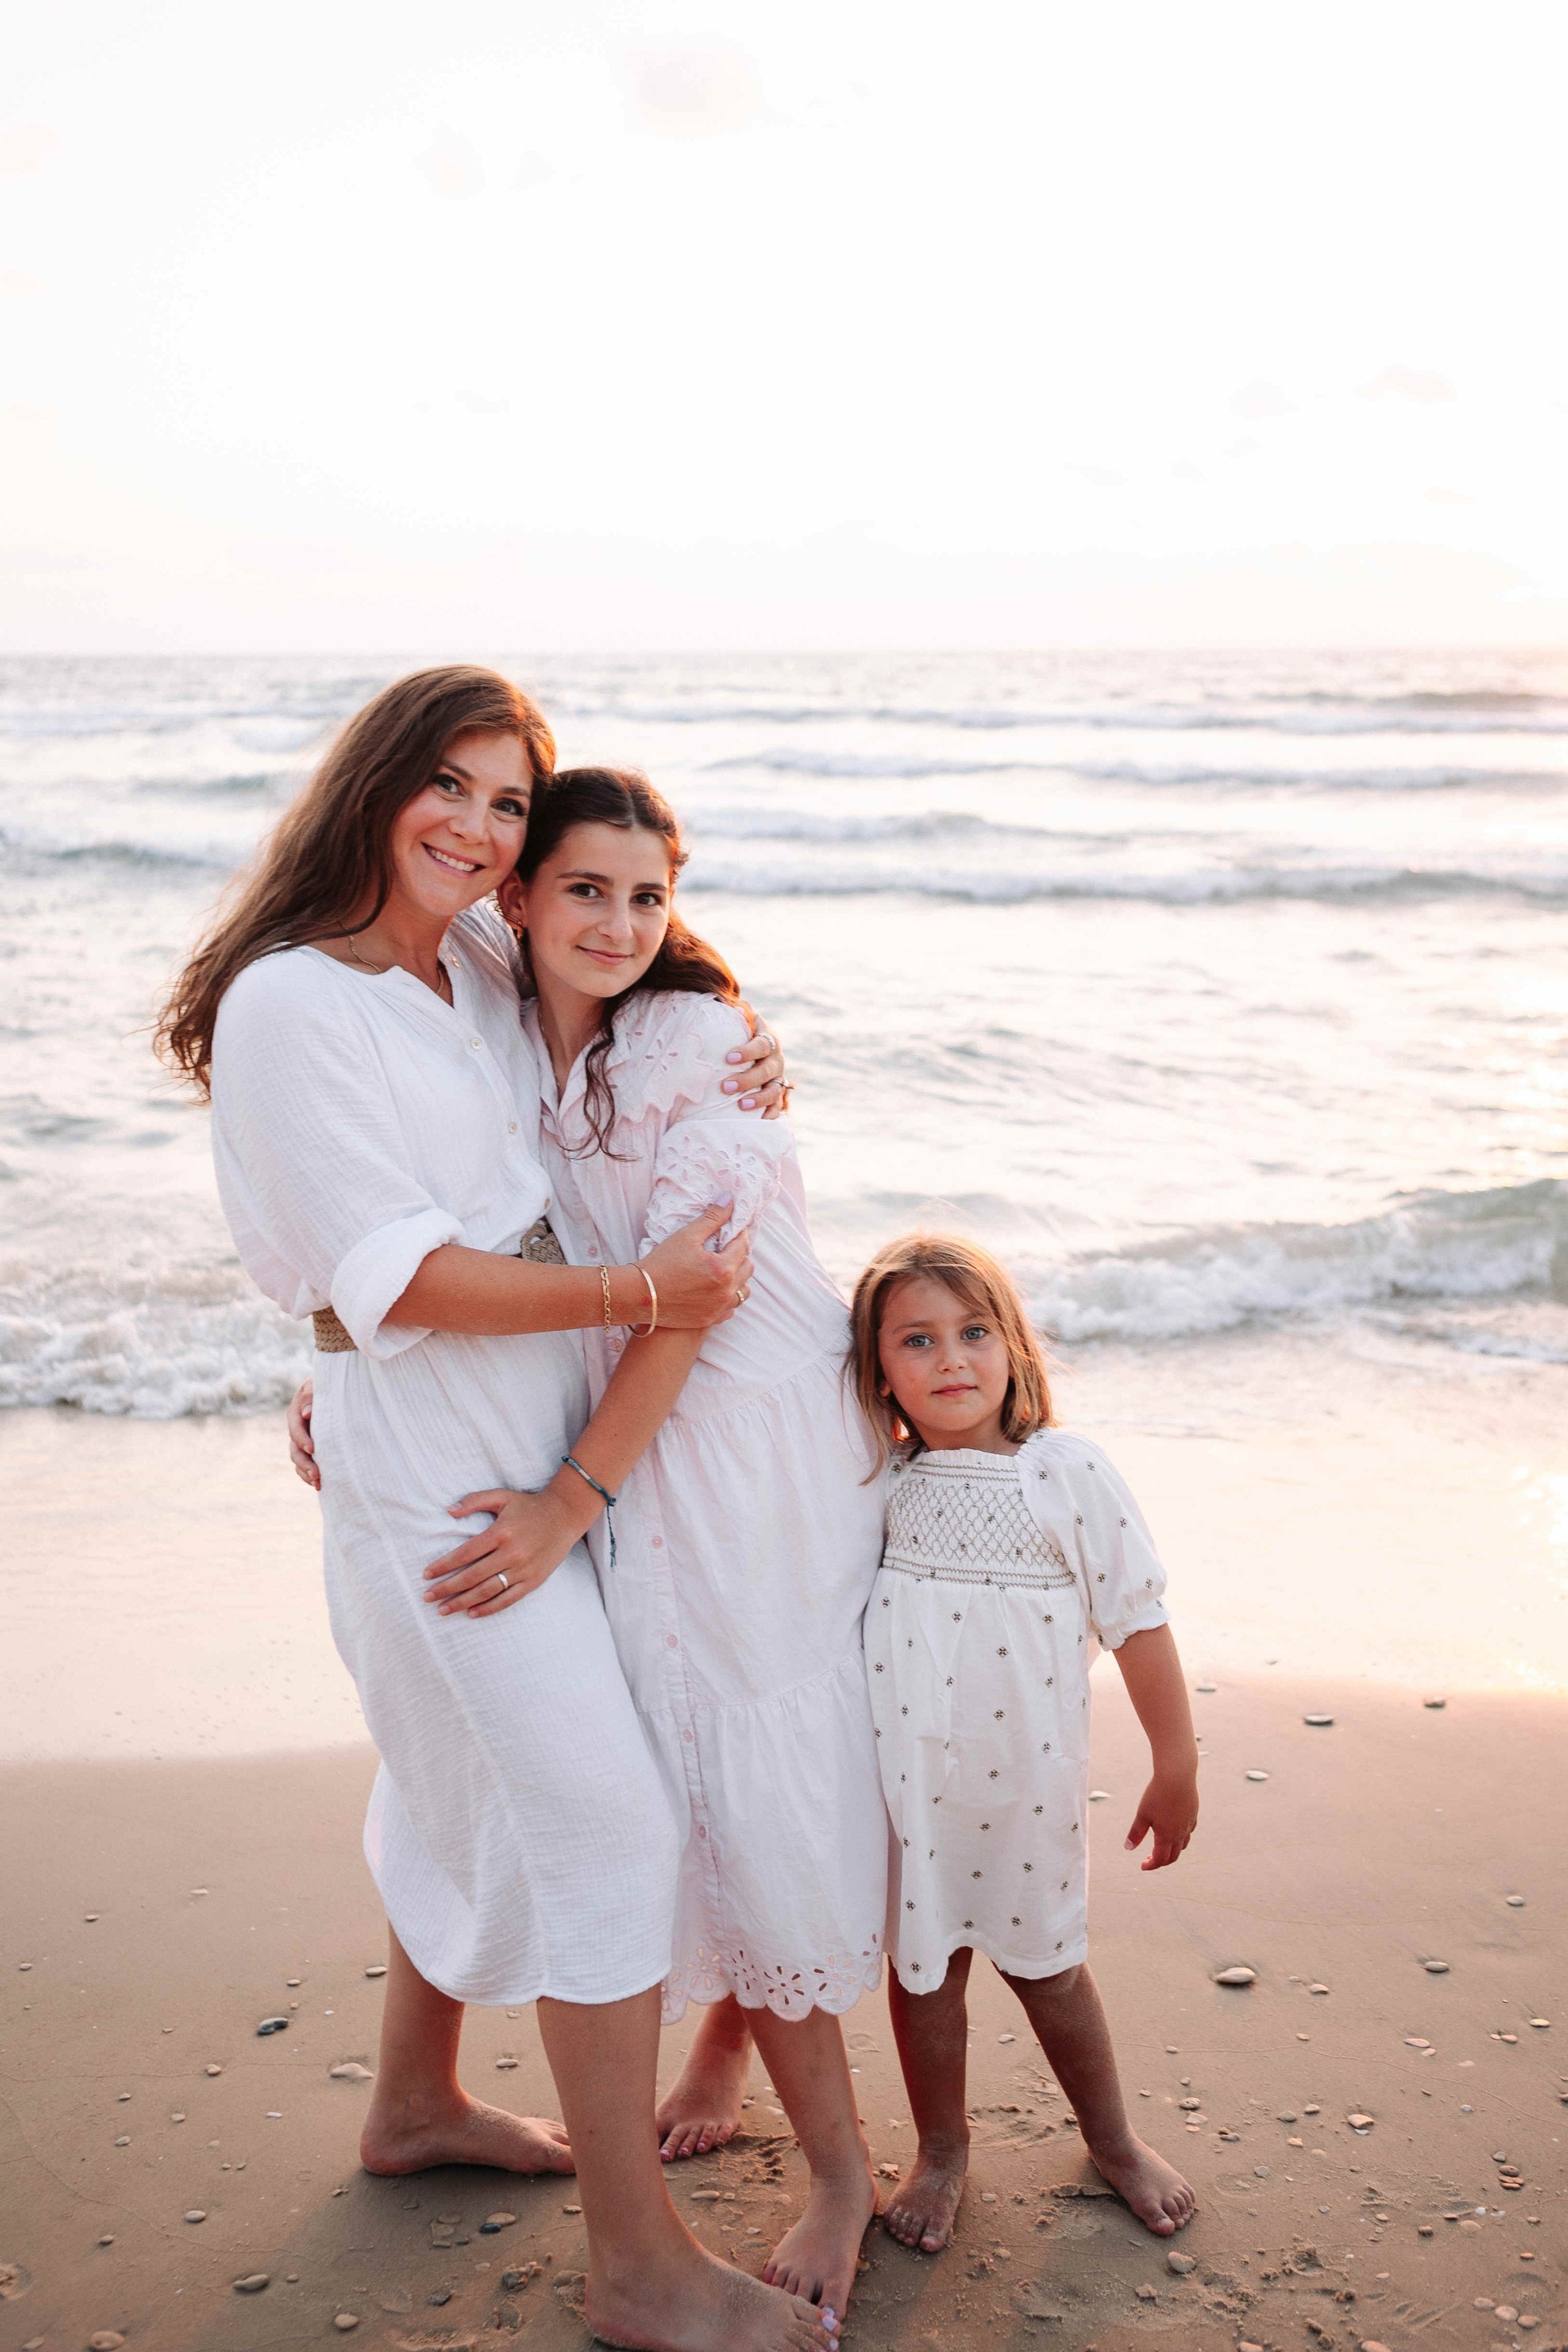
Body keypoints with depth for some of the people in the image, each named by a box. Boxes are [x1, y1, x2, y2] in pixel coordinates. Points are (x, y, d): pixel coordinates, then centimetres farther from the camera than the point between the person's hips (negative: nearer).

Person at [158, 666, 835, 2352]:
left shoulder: (482, 961, 6)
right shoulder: (290, 1005, -17)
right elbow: (403, 1278, -20)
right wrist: (641, 1293, -18)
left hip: (546, 1447, 9)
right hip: (434, 1468, -8)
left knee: (474, 1788, 21)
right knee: (599, 1818, -5)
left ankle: (415, 2103, 43)